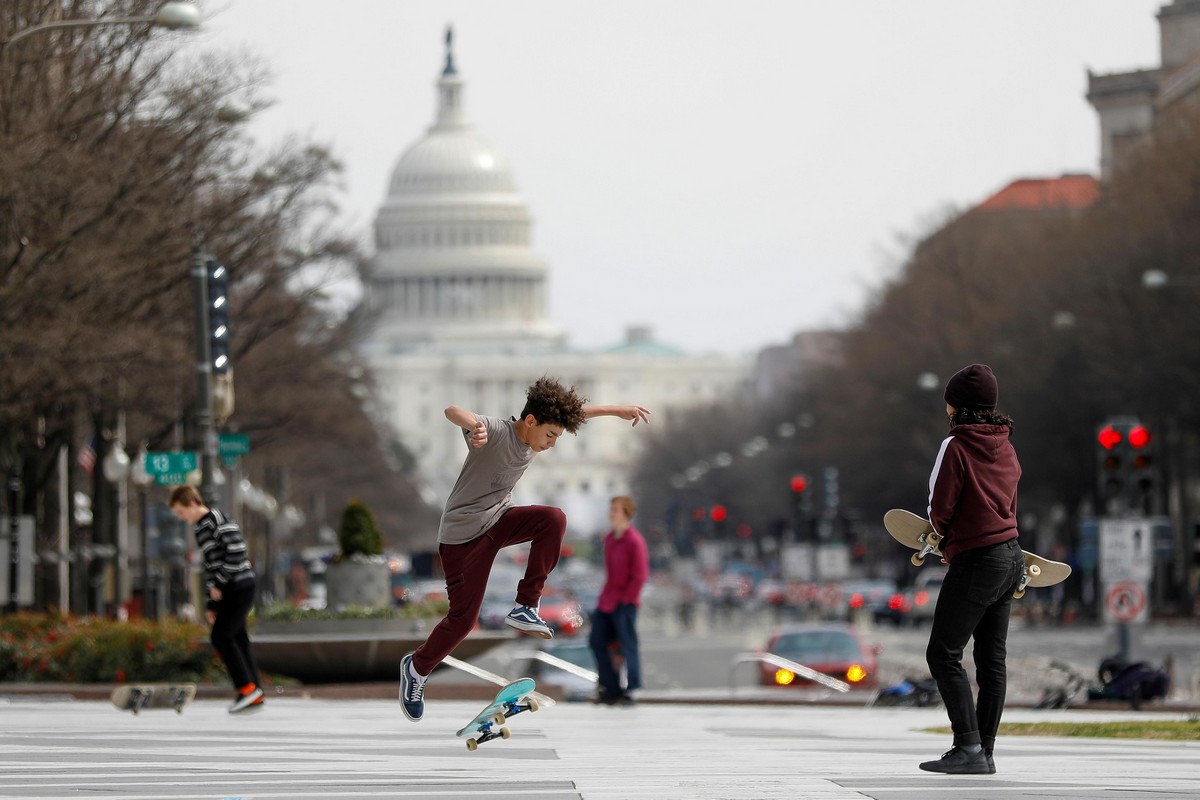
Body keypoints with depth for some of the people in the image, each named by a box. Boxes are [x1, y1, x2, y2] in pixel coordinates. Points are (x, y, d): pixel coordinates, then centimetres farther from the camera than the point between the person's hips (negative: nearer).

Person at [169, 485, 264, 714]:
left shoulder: (218, 519, -10)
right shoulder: (200, 530, 19)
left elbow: (236, 552, -19)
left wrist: (219, 584, -15)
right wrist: (212, 604, 20)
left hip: (240, 585, -9)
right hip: (229, 591, 9)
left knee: (220, 637, -13)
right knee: (237, 639, 7)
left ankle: (247, 687, -11)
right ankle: (255, 697, 7)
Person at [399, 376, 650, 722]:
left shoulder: (536, 431, -5)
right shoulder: (495, 431, -28)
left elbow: (577, 411, 10)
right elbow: (452, 411, -46)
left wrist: (617, 410, 4)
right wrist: (474, 425, -68)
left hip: (499, 518, 6)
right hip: (463, 533, -6)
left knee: (554, 519, -23)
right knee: (463, 618, -5)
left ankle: (525, 608, -13)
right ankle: (417, 667, 25)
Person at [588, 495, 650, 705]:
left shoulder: (634, 541, -14)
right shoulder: (609, 538, 11)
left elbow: (640, 575, -14)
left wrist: (625, 599, -12)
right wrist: (606, 595, 14)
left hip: (624, 604, -9)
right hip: (606, 601, 9)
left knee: (628, 647, -2)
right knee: (596, 641, 8)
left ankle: (631, 691, 6)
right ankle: (611, 688, 17)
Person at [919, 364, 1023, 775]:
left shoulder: (957, 445, -13)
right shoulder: (1005, 447, 10)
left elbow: (939, 509, -13)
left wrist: (944, 536, 9)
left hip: (976, 561, -8)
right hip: (1010, 555, 8)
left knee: (943, 654, -5)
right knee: (992, 659, 10)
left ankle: (968, 747, -12)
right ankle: (984, 752, 12)